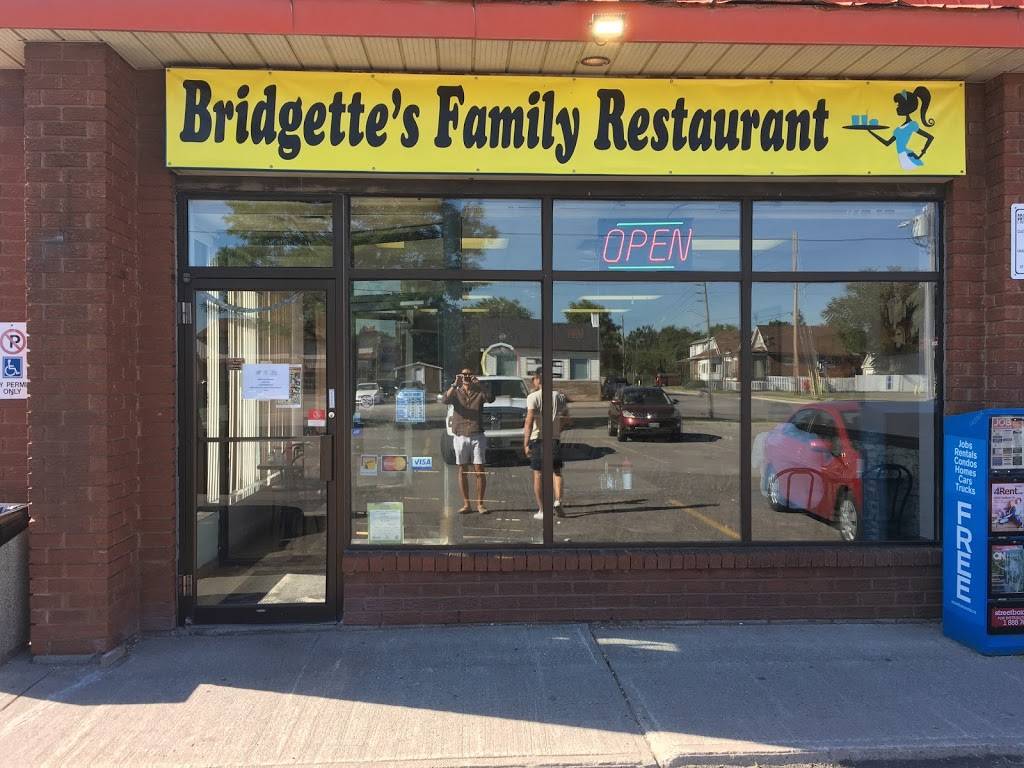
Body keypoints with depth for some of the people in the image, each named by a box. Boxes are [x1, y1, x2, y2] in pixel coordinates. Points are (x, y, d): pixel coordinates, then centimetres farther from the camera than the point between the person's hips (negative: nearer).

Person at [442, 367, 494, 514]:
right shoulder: (456, 393, 9)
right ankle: (466, 504, 11)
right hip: (460, 437, 1)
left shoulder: (479, 392, 7)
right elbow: (446, 400, -12)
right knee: (463, 471, 4)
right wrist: (455, 385, -22)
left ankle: (480, 504, 5)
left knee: (479, 470, -3)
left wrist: (479, 384, -21)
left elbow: (491, 398, -13)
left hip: (477, 437, -1)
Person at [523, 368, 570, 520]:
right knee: (557, 472, 16)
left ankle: (542, 510, 9)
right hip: (555, 439, 3)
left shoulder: (533, 397, -7)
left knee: (538, 475, 6)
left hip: (537, 439, -3)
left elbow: (529, 421, -16)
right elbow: (566, 419, 12)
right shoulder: (559, 396, 7)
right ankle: (558, 501, -5)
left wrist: (526, 443, -16)